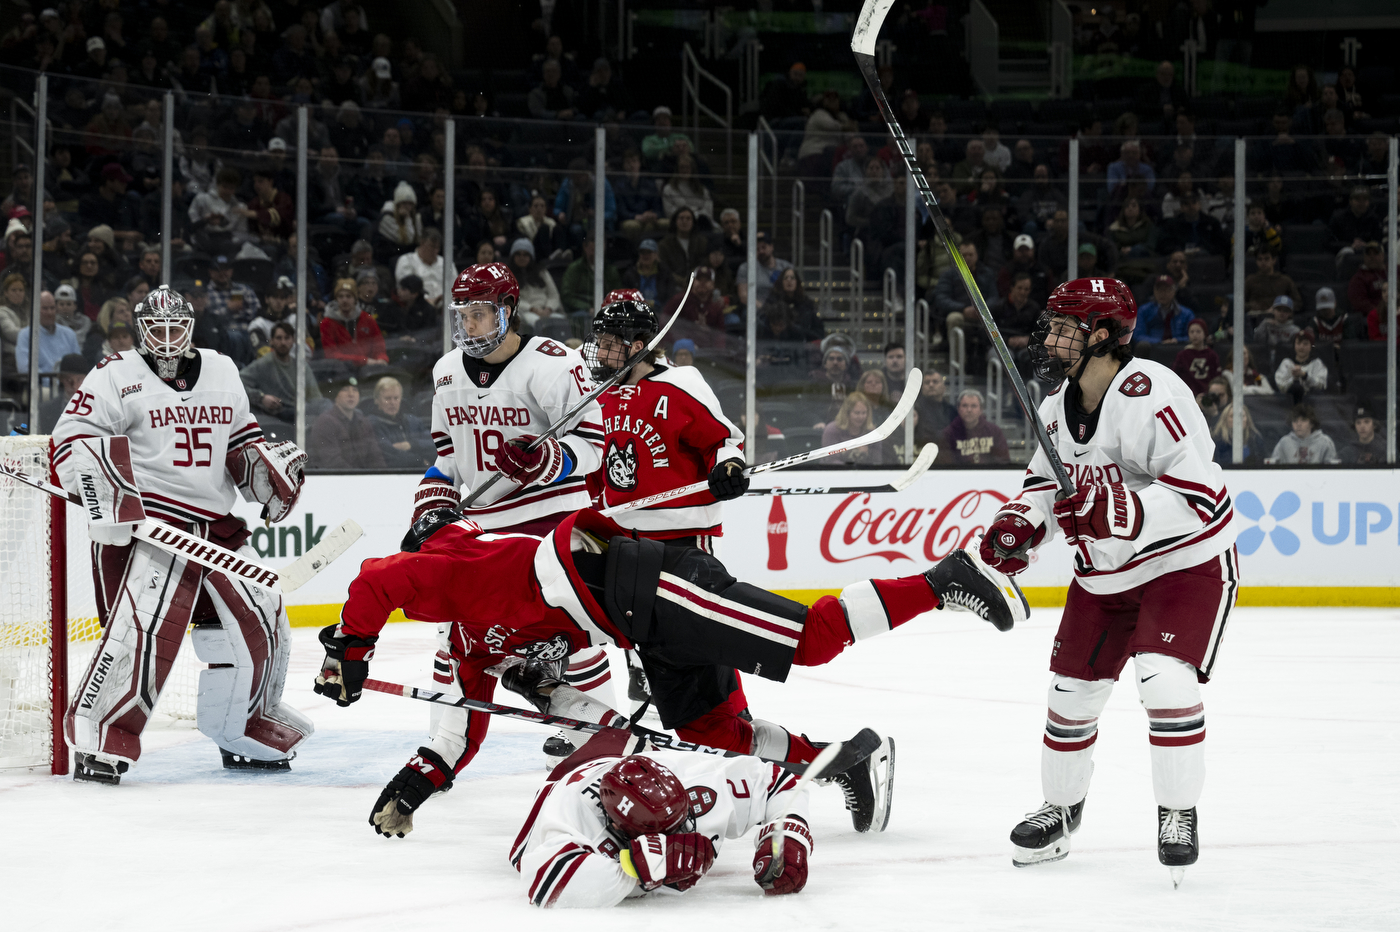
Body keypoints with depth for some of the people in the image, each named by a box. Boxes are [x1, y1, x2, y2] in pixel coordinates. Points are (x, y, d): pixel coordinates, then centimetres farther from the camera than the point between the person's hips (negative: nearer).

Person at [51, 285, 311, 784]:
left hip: (217, 527, 7)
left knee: (260, 622, 5)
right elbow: (72, 440, -9)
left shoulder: (222, 373, 16)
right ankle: (96, 737, -19)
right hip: (147, 520, -7)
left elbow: (241, 442, 27)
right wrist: (106, 493, -22)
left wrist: (270, 468, 6)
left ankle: (245, 734, 25)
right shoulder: (117, 377, -2)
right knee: (144, 625, -25)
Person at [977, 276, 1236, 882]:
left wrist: (1121, 512, -41)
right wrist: (1019, 524, -4)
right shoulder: (1058, 405, 0)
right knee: (1071, 691, 9)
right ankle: (1060, 810, 30)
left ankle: (1179, 815, -6)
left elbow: (1199, 497, -31)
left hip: (1186, 564, -8)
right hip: (1103, 575, 8)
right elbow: (1047, 478, 15)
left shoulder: (1153, 395, -27)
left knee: (1166, 682, -23)